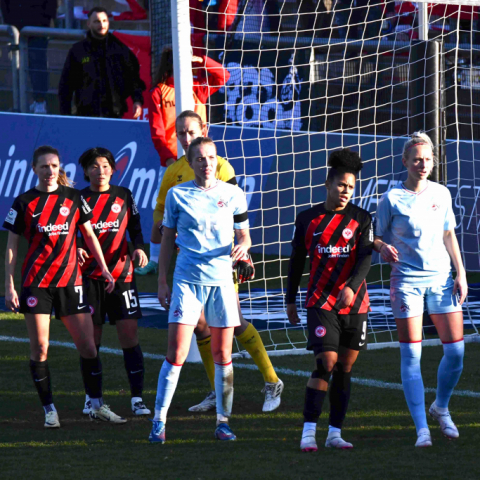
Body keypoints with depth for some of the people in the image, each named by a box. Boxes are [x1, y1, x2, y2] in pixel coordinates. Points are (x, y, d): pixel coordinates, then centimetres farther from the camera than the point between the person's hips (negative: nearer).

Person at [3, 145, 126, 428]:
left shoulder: (73, 198, 6)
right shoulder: (24, 203, 1)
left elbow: (89, 235, 15)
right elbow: (12, 246, 3)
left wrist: (104, 268, 10)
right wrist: (10, 286, -3)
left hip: (70, 280, 2)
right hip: (36, 282, -2)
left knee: (88, 346, -1)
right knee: (40, 348, -3)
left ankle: (97, 405, 11)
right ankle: (49, 410, 7)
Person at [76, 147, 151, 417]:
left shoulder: (123, 196, 7)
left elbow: (135, 227, 14)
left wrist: (138, 248, -5)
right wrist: (76, 250, -14)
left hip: (121, 273, 1)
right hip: (89, 276, 0)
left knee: (130, 335, -7)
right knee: (90, 339, 2)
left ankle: (137, 398, -5)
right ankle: (92, 397, 16)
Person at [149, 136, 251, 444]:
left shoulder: (233, 195, 6)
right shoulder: (177, 195, 3)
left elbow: (244, 234, 14)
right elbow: (168, 240, 9)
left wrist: (242, 246, -10)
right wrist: (162, 282, 5)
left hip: (222, 280, 2)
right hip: (187, 280, -2)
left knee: (223, 354, 4)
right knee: (176, 353, -9)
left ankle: (223, 422, 13)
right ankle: (159, 422, -3)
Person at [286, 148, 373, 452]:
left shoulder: (361, 218, 3)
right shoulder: (308, 219, 5)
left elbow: (366, 257, -8)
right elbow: (297, 260, 12)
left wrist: (351, 286, -25)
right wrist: (291, 299, 12)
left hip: (354, 302, 2)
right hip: (321, 301, -2)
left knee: (345, 368, 5)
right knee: (326, 363, -14)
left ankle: (335, 433, 12)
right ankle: (308, 432, -12)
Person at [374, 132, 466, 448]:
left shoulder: (442, 194, 8)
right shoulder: (392, 198, -4)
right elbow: (376, 236, 2)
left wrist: (460, 274, 10)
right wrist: (383, 248, -21)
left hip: (441, 279, 4)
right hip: (407, 280, -4)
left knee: (456, 351, 0)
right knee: (411, 356, -6)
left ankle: (441, 408, 27)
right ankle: (422, 430, -4)